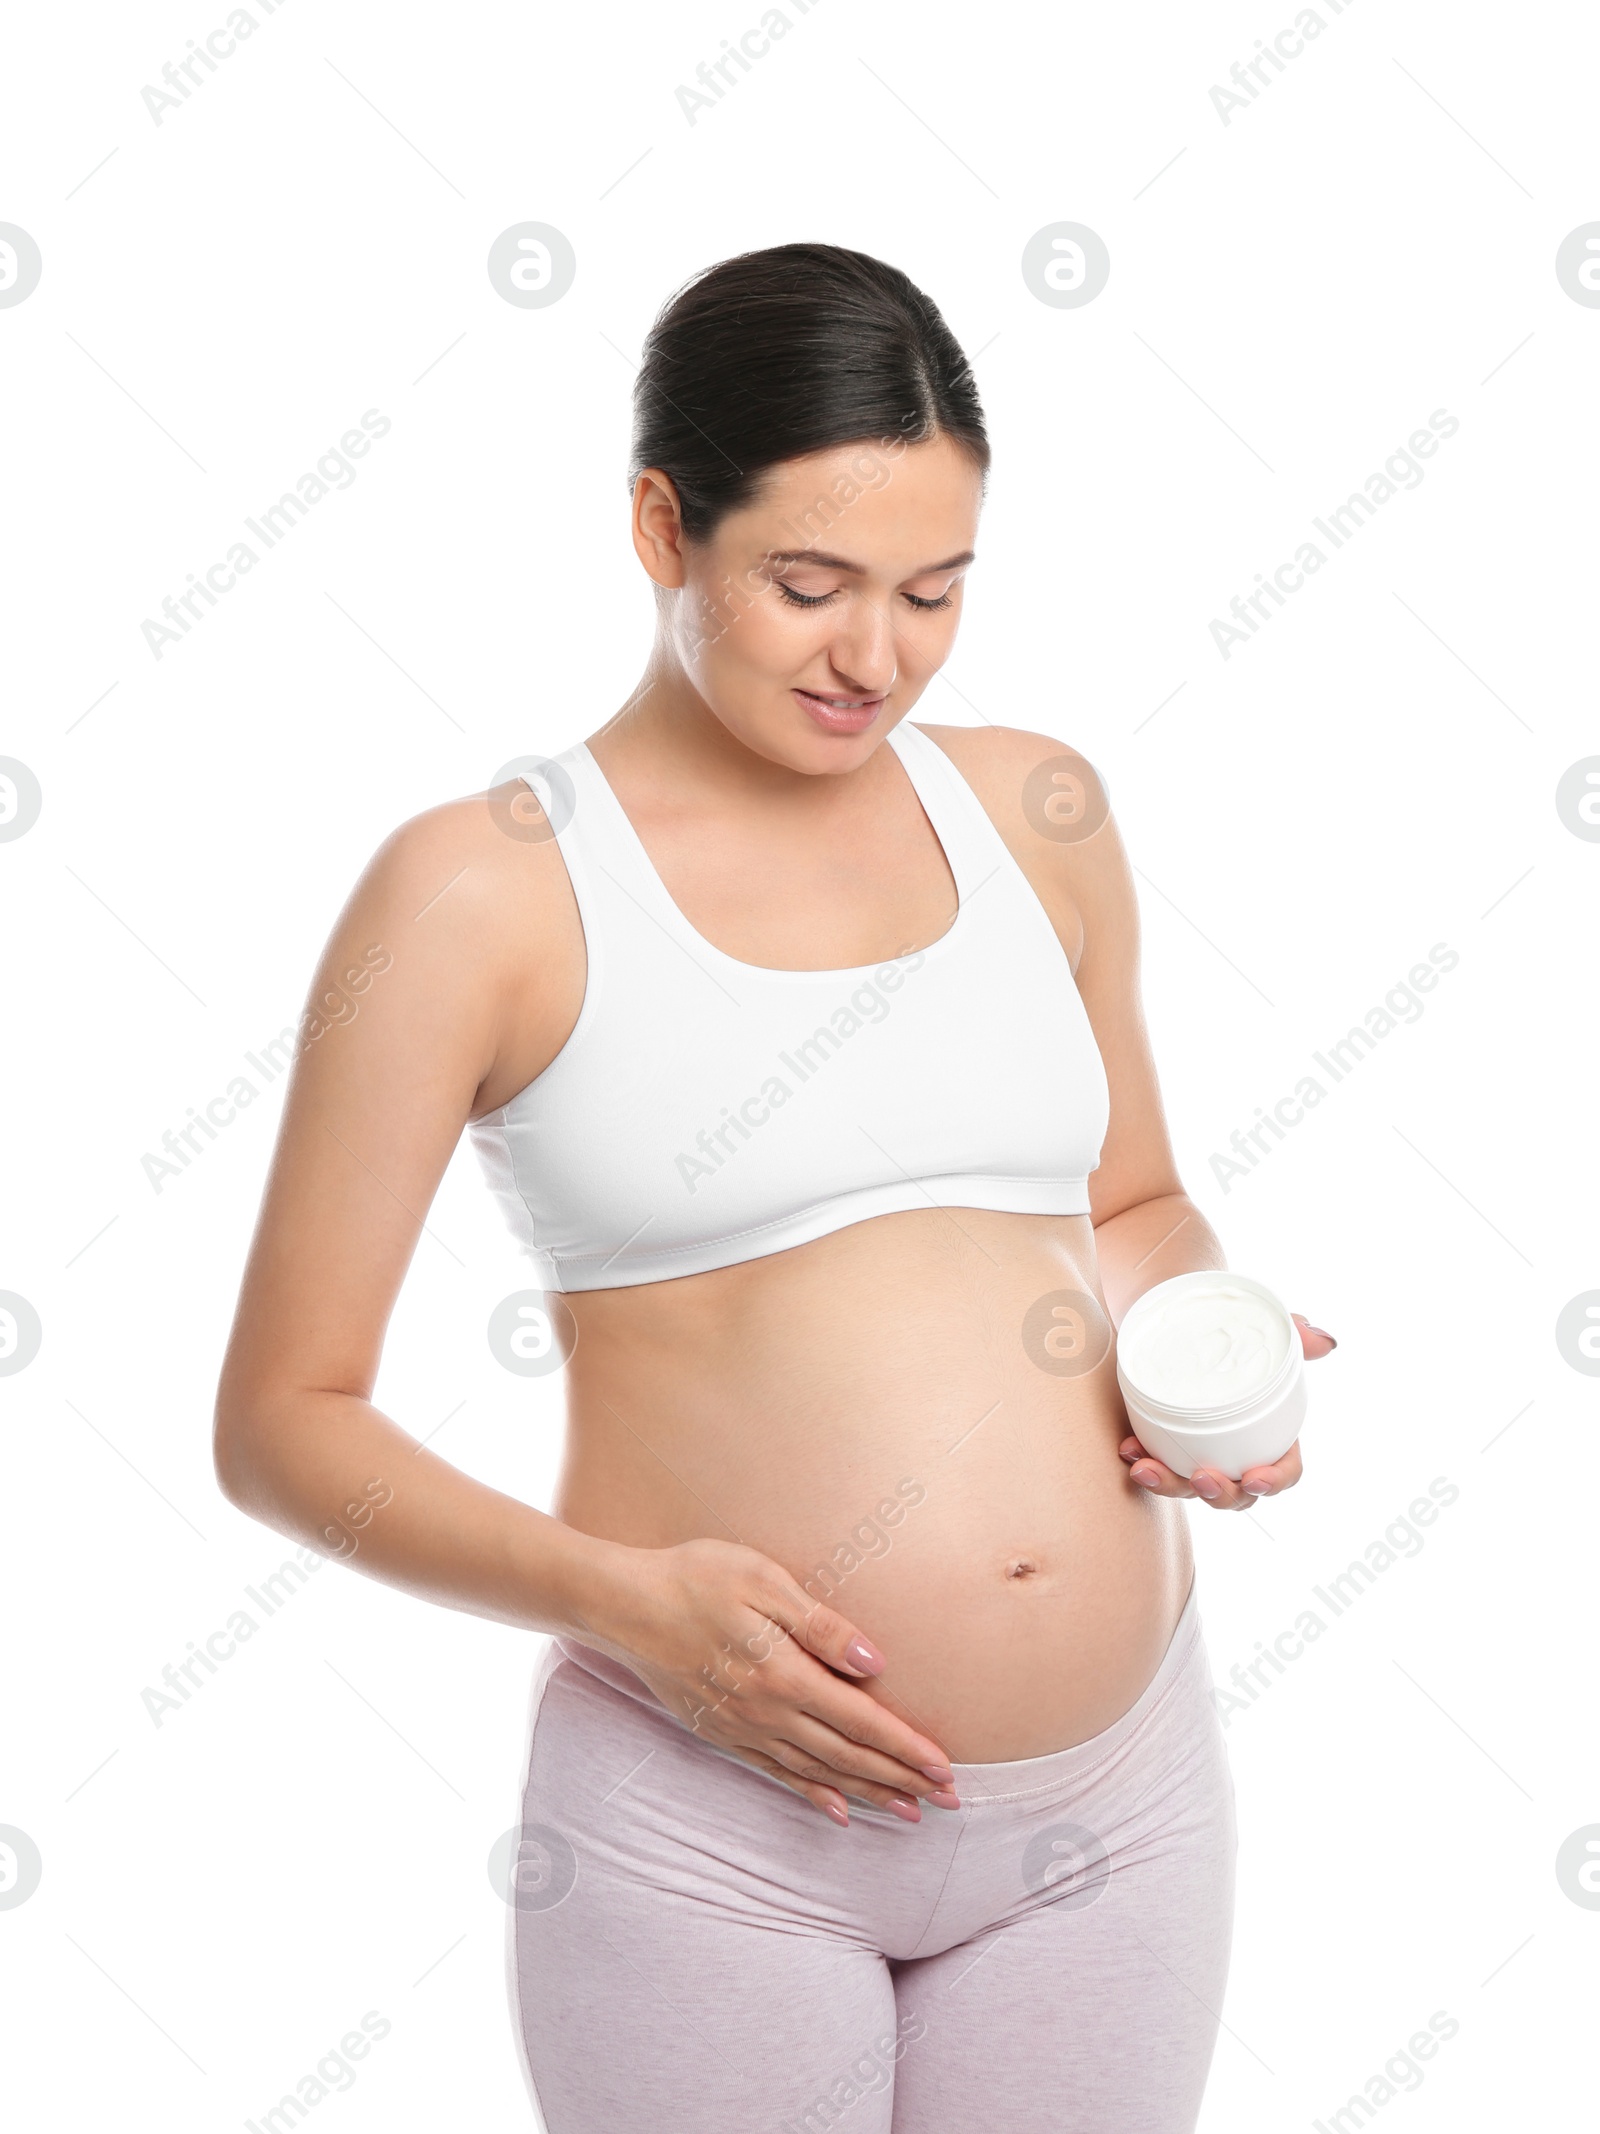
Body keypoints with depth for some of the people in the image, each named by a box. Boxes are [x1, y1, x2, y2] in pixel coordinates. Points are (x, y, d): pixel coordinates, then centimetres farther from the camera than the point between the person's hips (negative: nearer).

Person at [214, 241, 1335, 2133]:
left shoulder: (1032, 808, 6)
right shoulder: (485, 892, -7)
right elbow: (281, 1418, -6)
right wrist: (626, 1599, -18)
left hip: (1121, 1798, 4)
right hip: (713, 1838, -4)